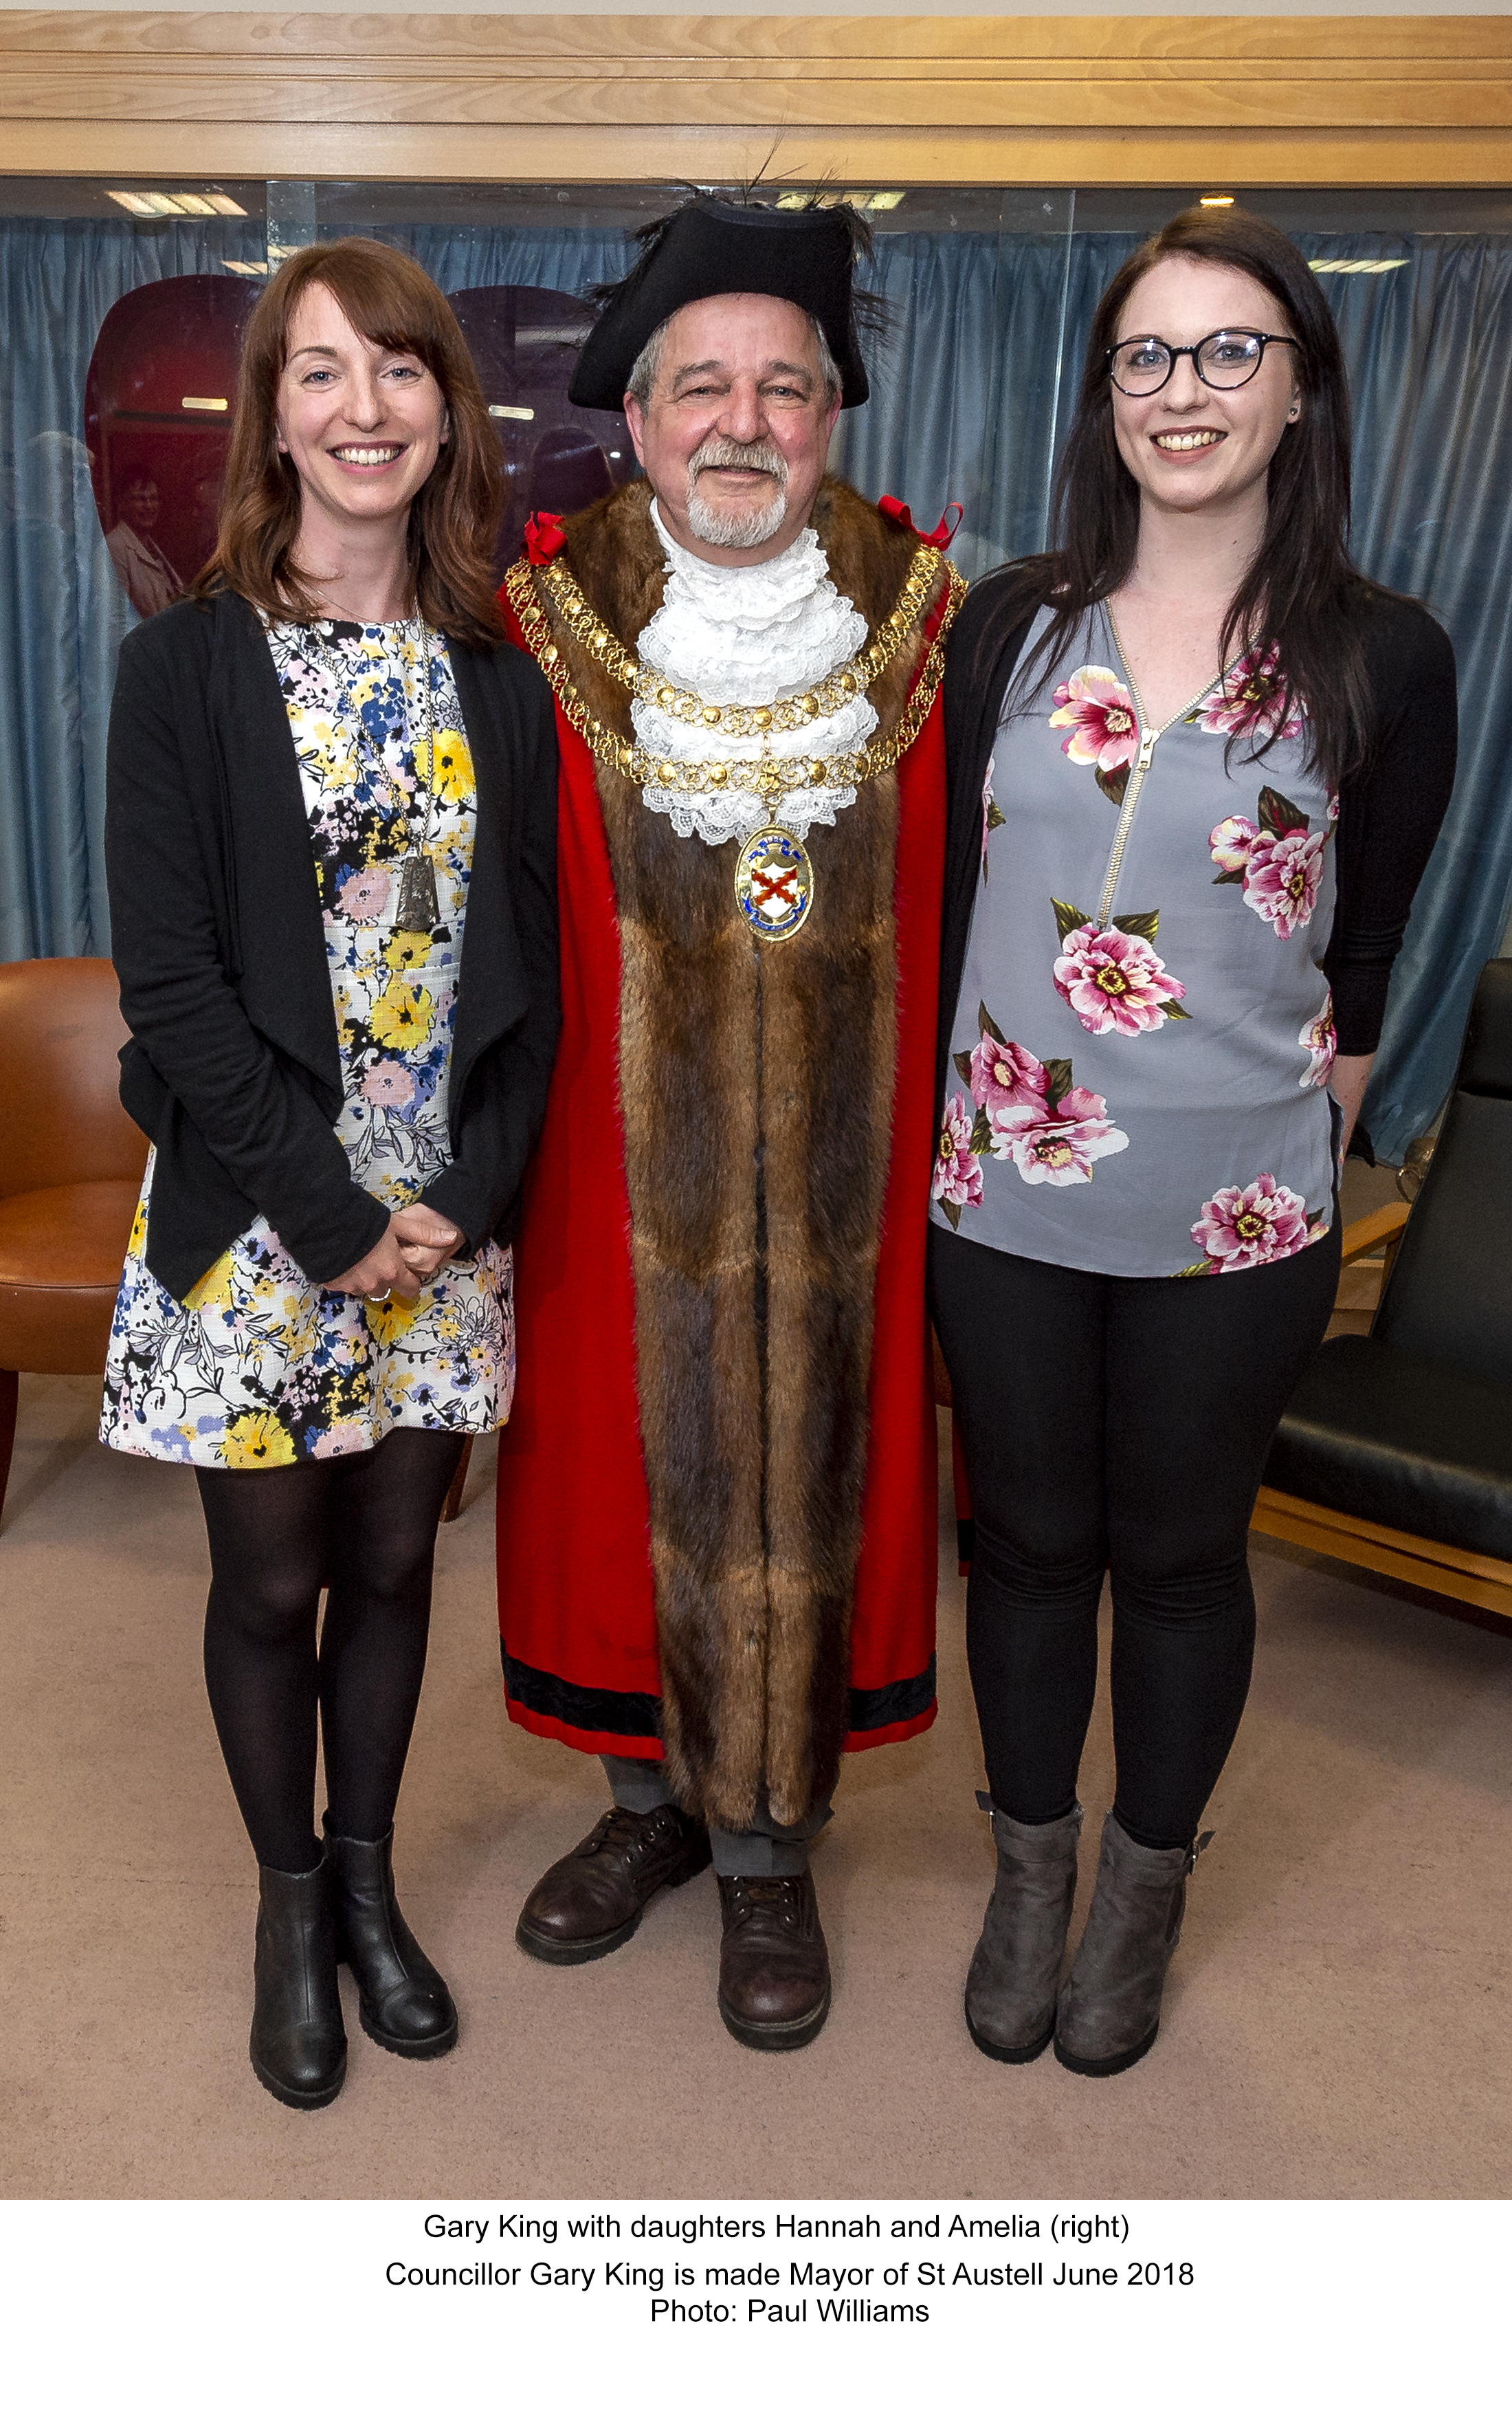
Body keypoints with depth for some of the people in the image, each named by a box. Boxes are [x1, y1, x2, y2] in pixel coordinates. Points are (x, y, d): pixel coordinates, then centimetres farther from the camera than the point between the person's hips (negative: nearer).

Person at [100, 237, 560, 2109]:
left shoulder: (499, 677, 4)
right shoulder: (185, 668, -5)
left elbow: (531, 953, 3)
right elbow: (166, 979, -10)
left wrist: (469, 1191, -8)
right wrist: (334, 1211, -14)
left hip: (449, 1217, 3)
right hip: (255, 1217, -2)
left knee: (393, 1559, 14)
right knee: (270, 1579, 9)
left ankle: (371, 1881, 34)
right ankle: (290, 1907, 31)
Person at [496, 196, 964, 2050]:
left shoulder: (917, 618, -1)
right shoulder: (548, 618, -3)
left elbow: (952, 913, 3)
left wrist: (936, 1152, 0)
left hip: (831, 1163, 0)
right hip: (620, 1155, 0)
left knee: (798, 1475, 10)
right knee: (620, 1461, 12)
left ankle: (768, 1846, 31)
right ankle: (651, 1794, 36)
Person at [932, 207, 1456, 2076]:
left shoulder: (1381, 660, -4)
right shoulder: (1014, 622, 2)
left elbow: (1362, 959, 4)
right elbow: (954, 895, 7)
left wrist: (1295, 1154, 5)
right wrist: (952, 1131, 7)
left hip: (1232, 1221, -1)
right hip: (1004, 1194, 2)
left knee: (1178, 1552, 14)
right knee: (1028, 1537, 16)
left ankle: (1145, 1893, 39)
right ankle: (1031, 1867, 40)